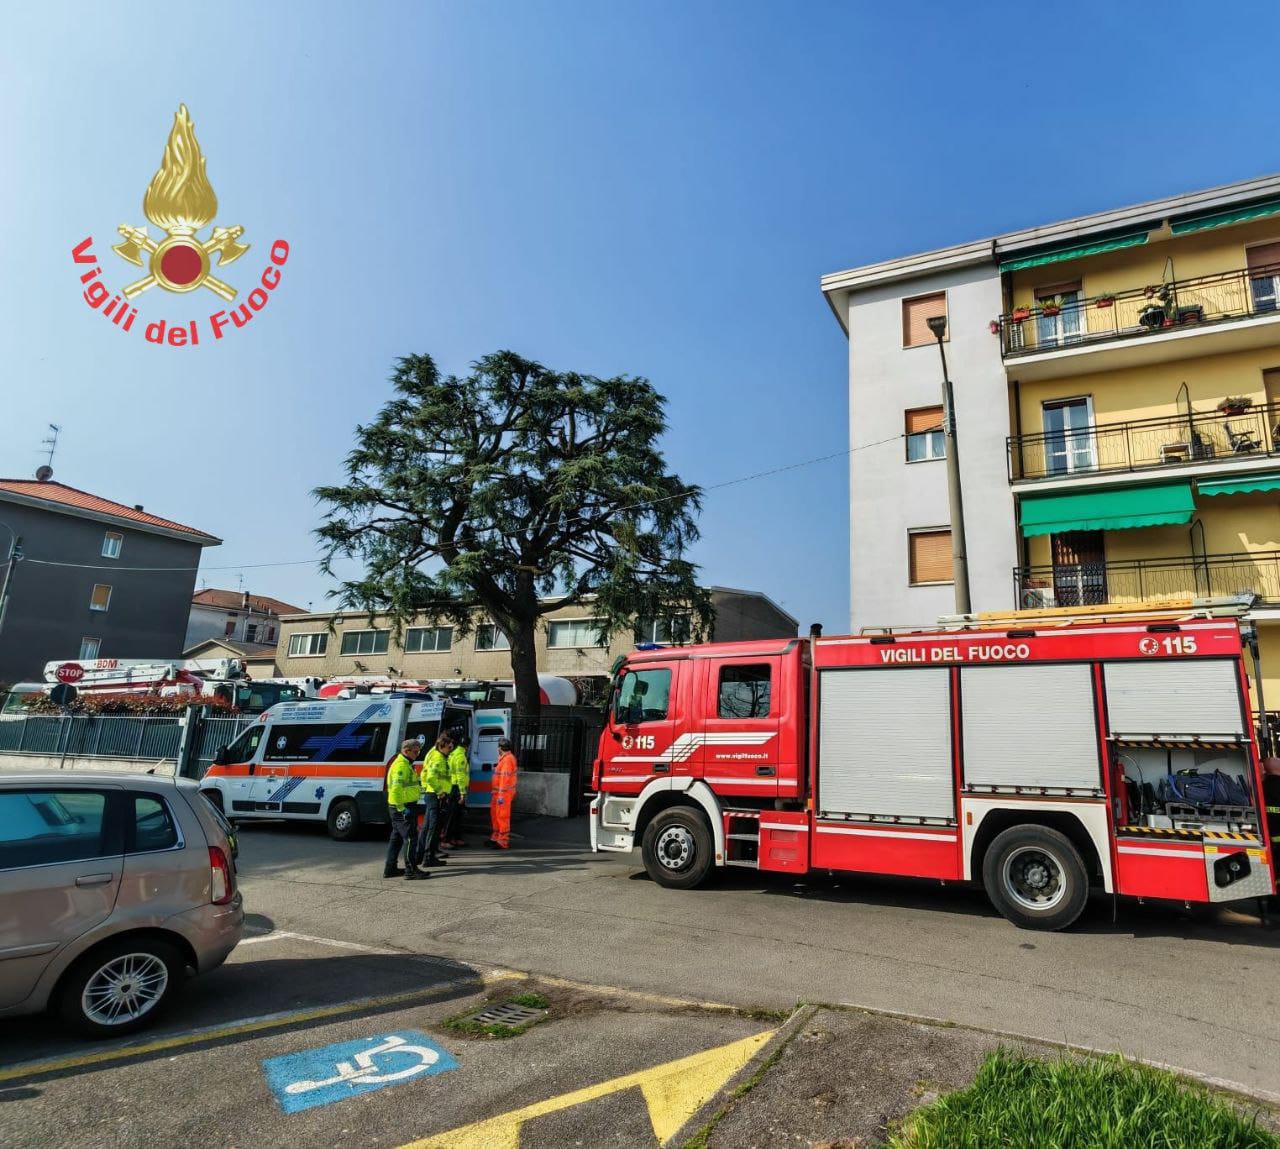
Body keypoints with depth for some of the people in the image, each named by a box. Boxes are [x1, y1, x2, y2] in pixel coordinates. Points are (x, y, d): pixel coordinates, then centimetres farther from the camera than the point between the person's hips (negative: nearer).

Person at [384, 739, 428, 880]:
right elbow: (395, 789, -27)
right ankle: (411, 870, -5)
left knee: (396, 838, 16)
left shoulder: (405, 764, 17)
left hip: (400, 808, 11)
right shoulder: (401, 765, -18)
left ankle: (390, 868, 23)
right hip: (402, 808, -11)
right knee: (409, 838, -8)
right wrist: (402, 808, -26)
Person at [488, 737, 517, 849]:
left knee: (502, 816, -5)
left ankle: (503, 842, 1)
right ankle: (496, 838, 28)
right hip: (498, 792, 10)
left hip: (503, 793, -10)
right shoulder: (505, 758, 15)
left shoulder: (507, 760, -18)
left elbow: (505, 778, -22)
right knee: (494, 814, 17)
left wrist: (501, 795, -23)